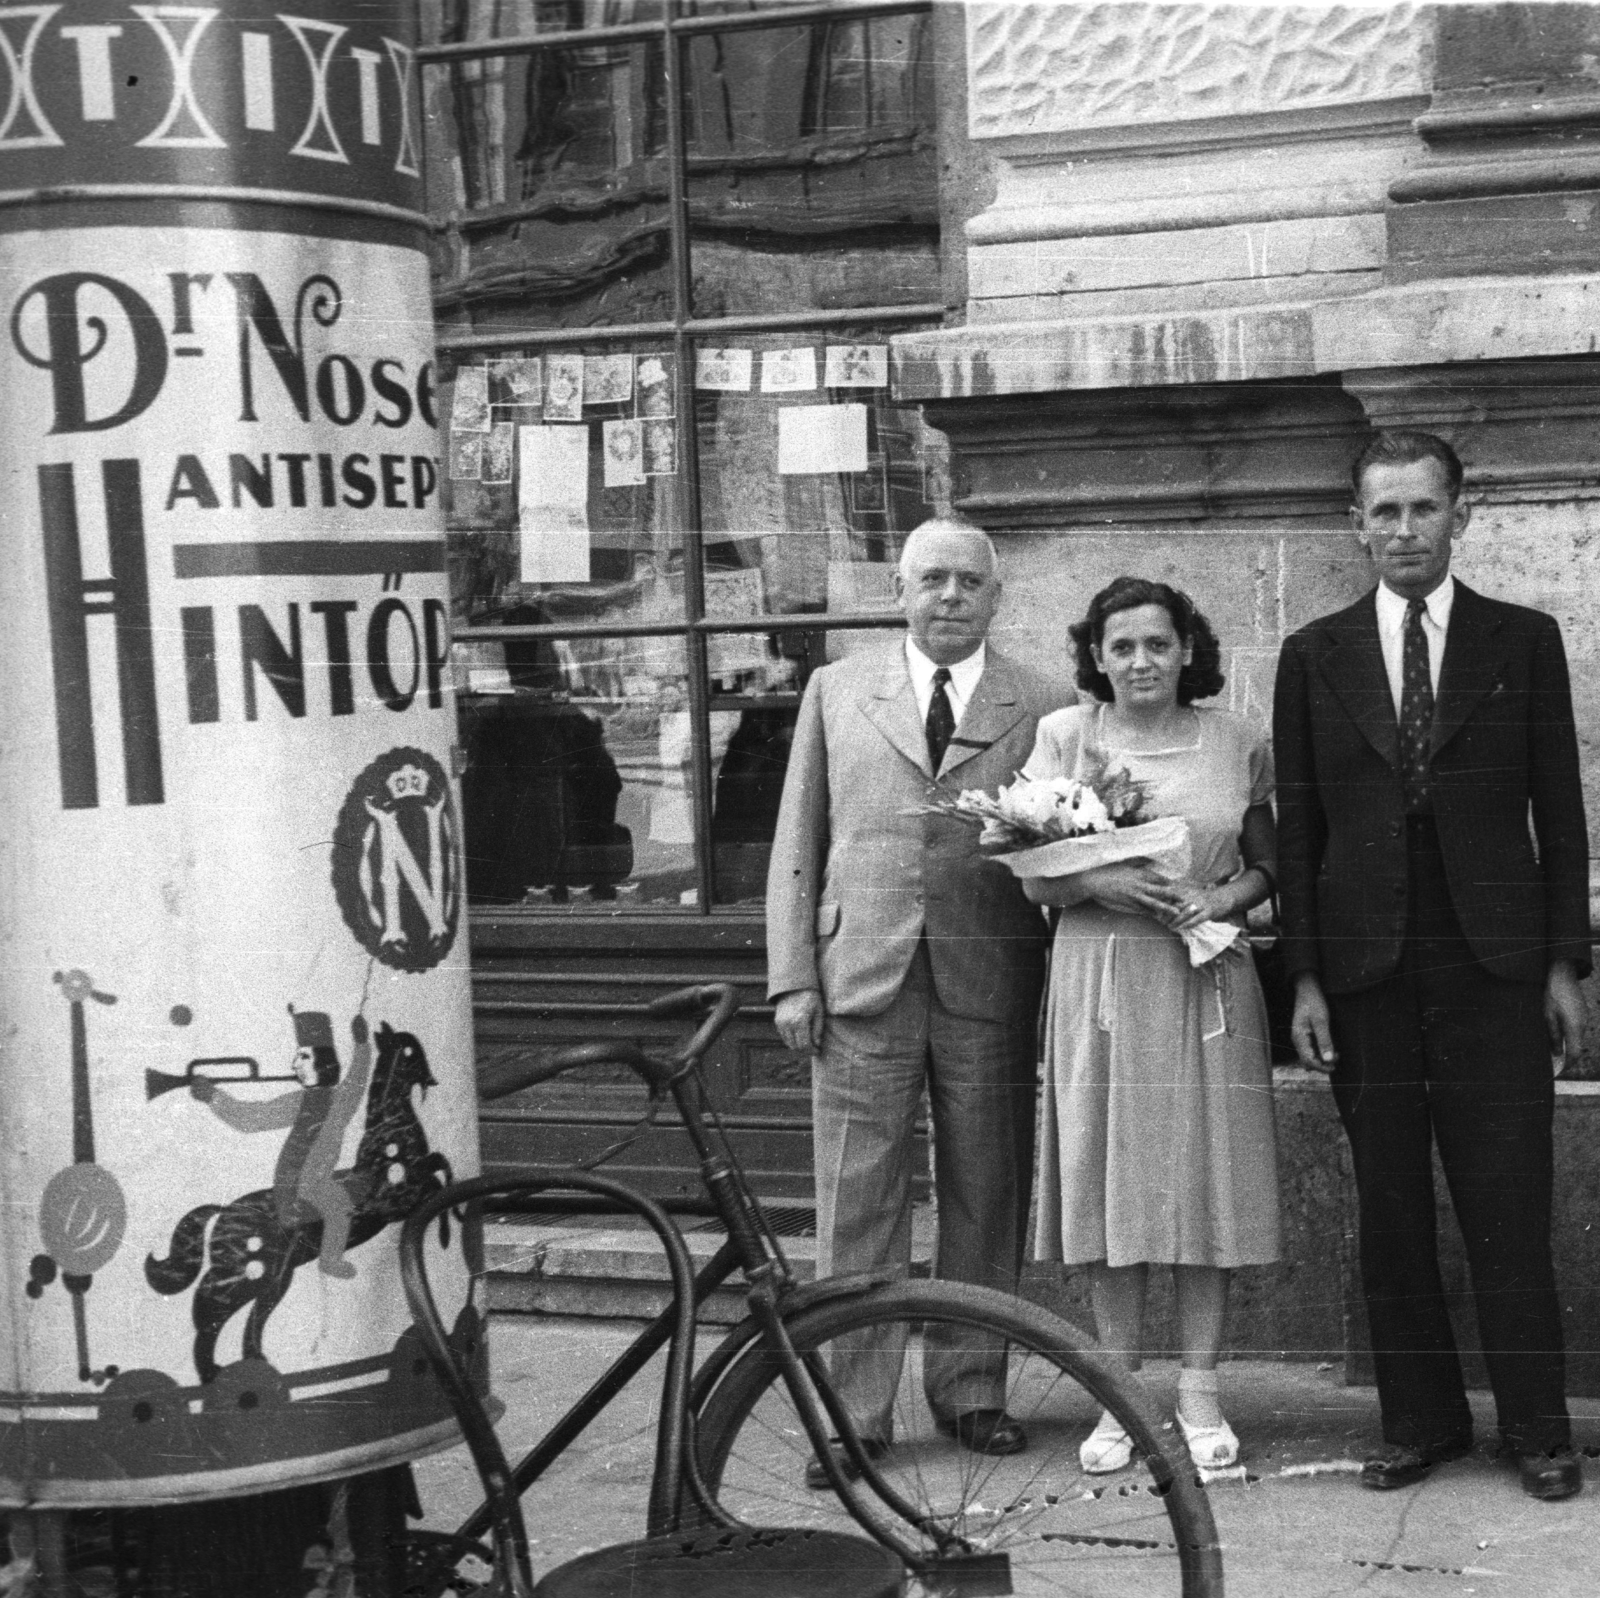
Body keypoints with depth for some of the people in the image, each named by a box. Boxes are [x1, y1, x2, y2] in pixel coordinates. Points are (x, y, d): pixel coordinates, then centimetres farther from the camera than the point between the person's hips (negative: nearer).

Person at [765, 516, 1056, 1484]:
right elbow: (797, 847, 10)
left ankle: (970, 1390, 22)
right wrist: (793, 977, 4)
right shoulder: (837, 693, 12)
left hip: (990, 986, 0)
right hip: (861, 979, 0)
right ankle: (853, 1412, 8)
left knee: (986, 1198, 7)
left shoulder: (1040, 707, 8)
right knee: (858, 1204, 1)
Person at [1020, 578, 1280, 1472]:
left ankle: (1200, 1393, 12)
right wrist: (1102, 882, -18)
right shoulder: (1064, 736, 3)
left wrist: (1225, 897, -9)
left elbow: (1267, 865, 11)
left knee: (1205, 1177, 1)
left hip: (1207, 982, 1)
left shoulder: (1237, 742, 5)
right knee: (1109, 1183, 2)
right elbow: (1037, 878, 1)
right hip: (1101, 978, 0)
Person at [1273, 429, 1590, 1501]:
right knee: (1391, 1212, 6)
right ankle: (1421, 1420, 17)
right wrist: (1305, 977, 1)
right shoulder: (1316, 657, 7)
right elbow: (1298, 827, 6)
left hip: (1494, 968, -1)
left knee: (1509, 1208, 0)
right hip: (1366, 971, 2)